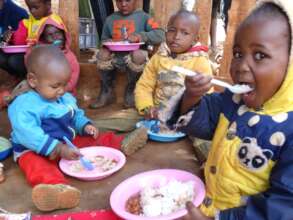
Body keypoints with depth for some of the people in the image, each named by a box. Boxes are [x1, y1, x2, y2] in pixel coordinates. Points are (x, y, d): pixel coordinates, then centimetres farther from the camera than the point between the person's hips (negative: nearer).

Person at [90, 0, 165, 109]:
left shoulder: (143, 16, 2)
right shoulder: (110, 19, 13)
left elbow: (160, 35, -9)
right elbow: (104, 39, 22)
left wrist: (140, 36, -23)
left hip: (136, 56, -3)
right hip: (115, 57, 3)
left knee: (138, 55, -35)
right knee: (103, 53, -26)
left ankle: (131, 90, -9)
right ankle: (106, 92, -8)